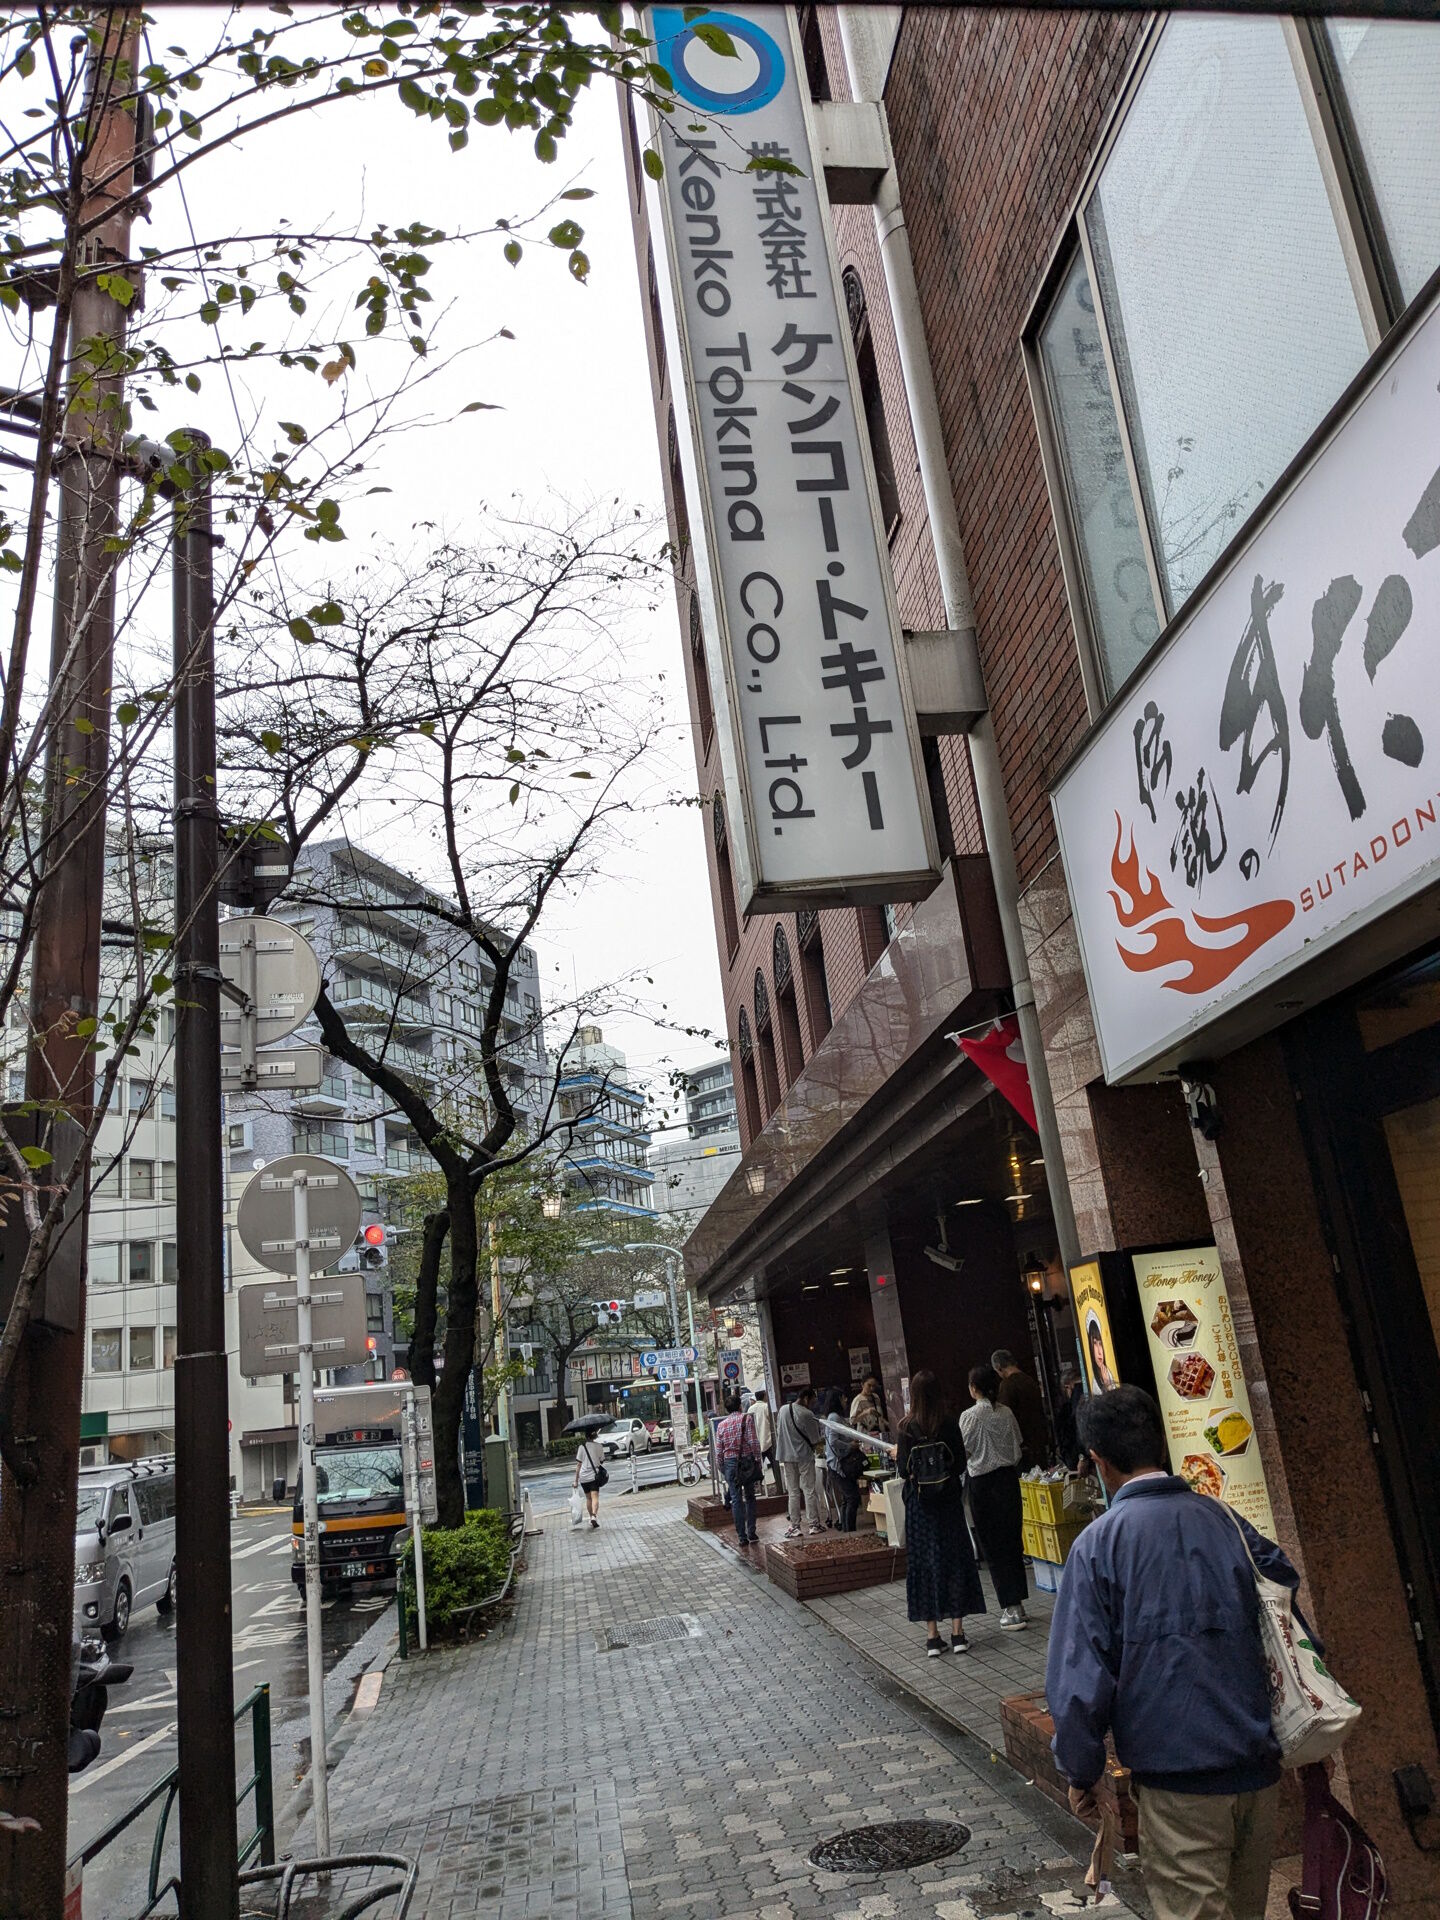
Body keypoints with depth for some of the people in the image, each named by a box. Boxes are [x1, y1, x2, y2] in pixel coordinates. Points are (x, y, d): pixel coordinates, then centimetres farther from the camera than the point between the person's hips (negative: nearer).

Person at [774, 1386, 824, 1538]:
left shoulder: (782, 1410, 3)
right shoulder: (807, 1415, -14)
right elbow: (815, 1441, -8)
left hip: (786, 1457, 5)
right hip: (804, 1456, -4)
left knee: (793, 1493, 9)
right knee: (809, 1491, 5)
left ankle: (795, 1527, 8)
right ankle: (814, 1524, 8)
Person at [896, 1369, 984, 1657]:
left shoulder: (907, 1428, -9)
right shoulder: (949, 1423, -7)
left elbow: (903, 1471, -9)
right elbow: (961, 1464, -3)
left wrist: (897, 1458, 11)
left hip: (919, 1503, -1)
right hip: (948, 1501, 1)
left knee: (924, 1563, 6)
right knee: (955, 1559, 9)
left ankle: (933, 1637, 9)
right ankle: (958, 1633, 10)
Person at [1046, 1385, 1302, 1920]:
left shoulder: (1098, 1544, -12)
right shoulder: (1227, 1521, 0)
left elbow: (1081, 1677, -14)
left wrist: (1080, 1772, 1)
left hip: (1177, 1778, -5)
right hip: (1258, 1766, 5)